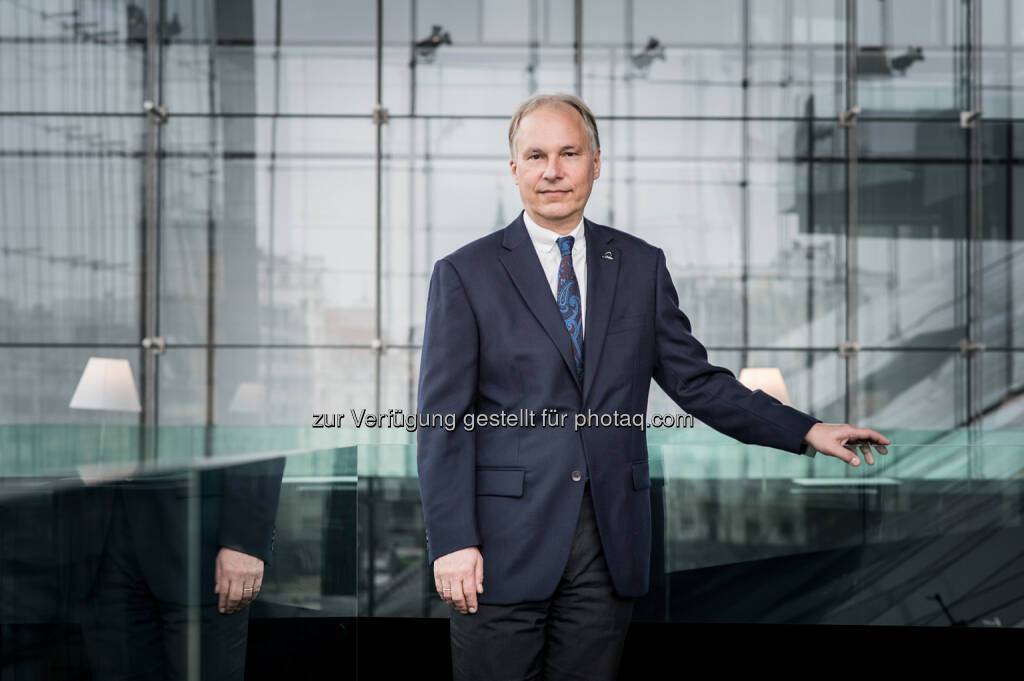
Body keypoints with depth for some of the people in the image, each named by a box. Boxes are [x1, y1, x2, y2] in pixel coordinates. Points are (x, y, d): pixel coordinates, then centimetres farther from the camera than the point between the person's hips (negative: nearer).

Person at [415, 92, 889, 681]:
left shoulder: (641, 266, 11)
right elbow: (443, 418, -3)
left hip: (610, 545, 3)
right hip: (505, 544, -3)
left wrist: (806, 432, 4)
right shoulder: (465, 274, 1)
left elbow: (697, 381, 13)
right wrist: (452, 542, -11)